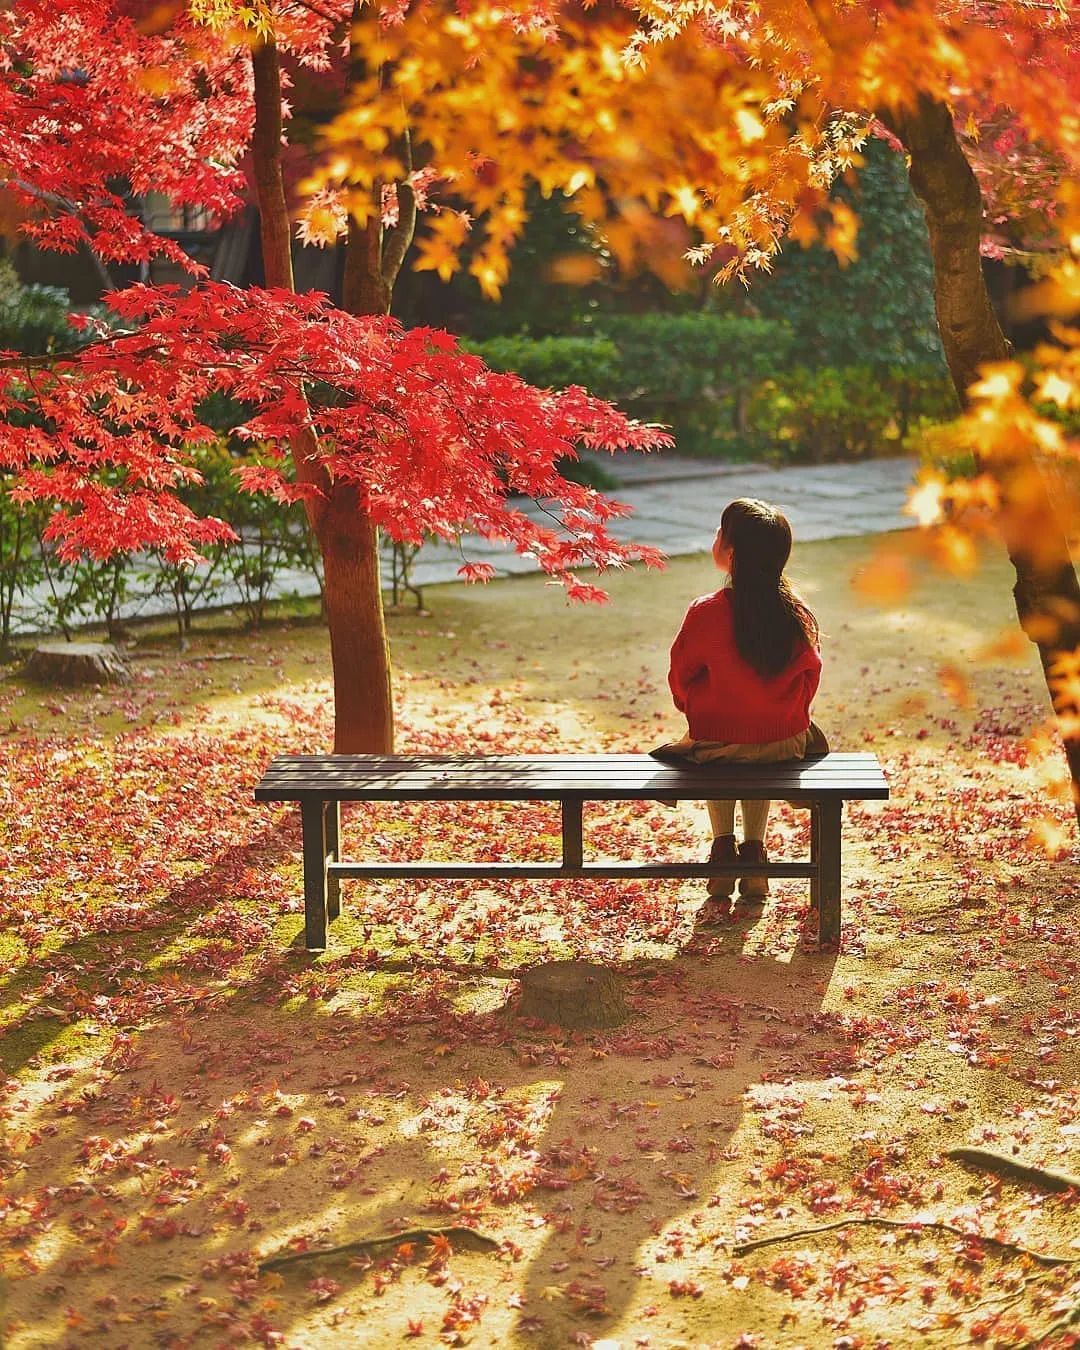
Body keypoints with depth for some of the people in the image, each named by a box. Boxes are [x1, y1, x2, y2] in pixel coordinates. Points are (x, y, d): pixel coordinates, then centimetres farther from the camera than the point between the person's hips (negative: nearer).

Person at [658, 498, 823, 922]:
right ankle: (753, 857, 33)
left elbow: (681, 678, -3)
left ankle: (723, 846, 24)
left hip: (717, 740, -2)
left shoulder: (706, 614, -18)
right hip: (785, 744, 2)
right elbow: (809, 673, 4)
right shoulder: (797, 615, -10)